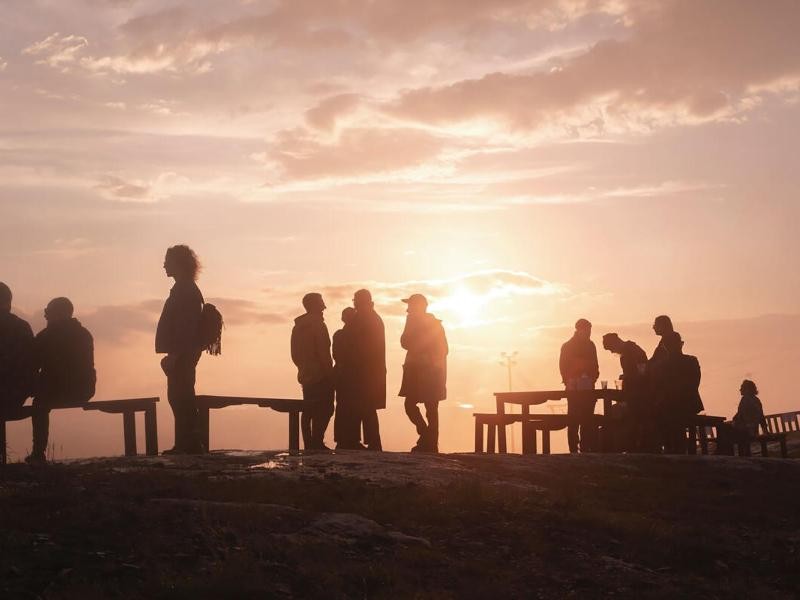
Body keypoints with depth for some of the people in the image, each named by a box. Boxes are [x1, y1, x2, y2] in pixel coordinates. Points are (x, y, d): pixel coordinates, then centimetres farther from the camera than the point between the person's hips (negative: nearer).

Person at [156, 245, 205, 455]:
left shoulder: (185, 290, -13)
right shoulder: (184, 289, 18)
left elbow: (184, 327, -20)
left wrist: (173, 355, -22)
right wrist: (171, 355, 19)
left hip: (182, 355, -10)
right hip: (182, 355, 10)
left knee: (181, 398, -9)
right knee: (179, 397, 11)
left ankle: (189, 444, -8)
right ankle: (185, 445, 14)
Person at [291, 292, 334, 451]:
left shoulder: (298, 326, 12)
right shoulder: (318, 325, -12)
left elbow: (295, 354, 14)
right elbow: (323, 352, -16)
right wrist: (329, 373, -11)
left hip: (306, 375, 8)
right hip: (321, 376, -8)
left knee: (308, 411, 10)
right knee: (324, 410, -6)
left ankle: (309, 444, 12)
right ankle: (317, 443, -11)